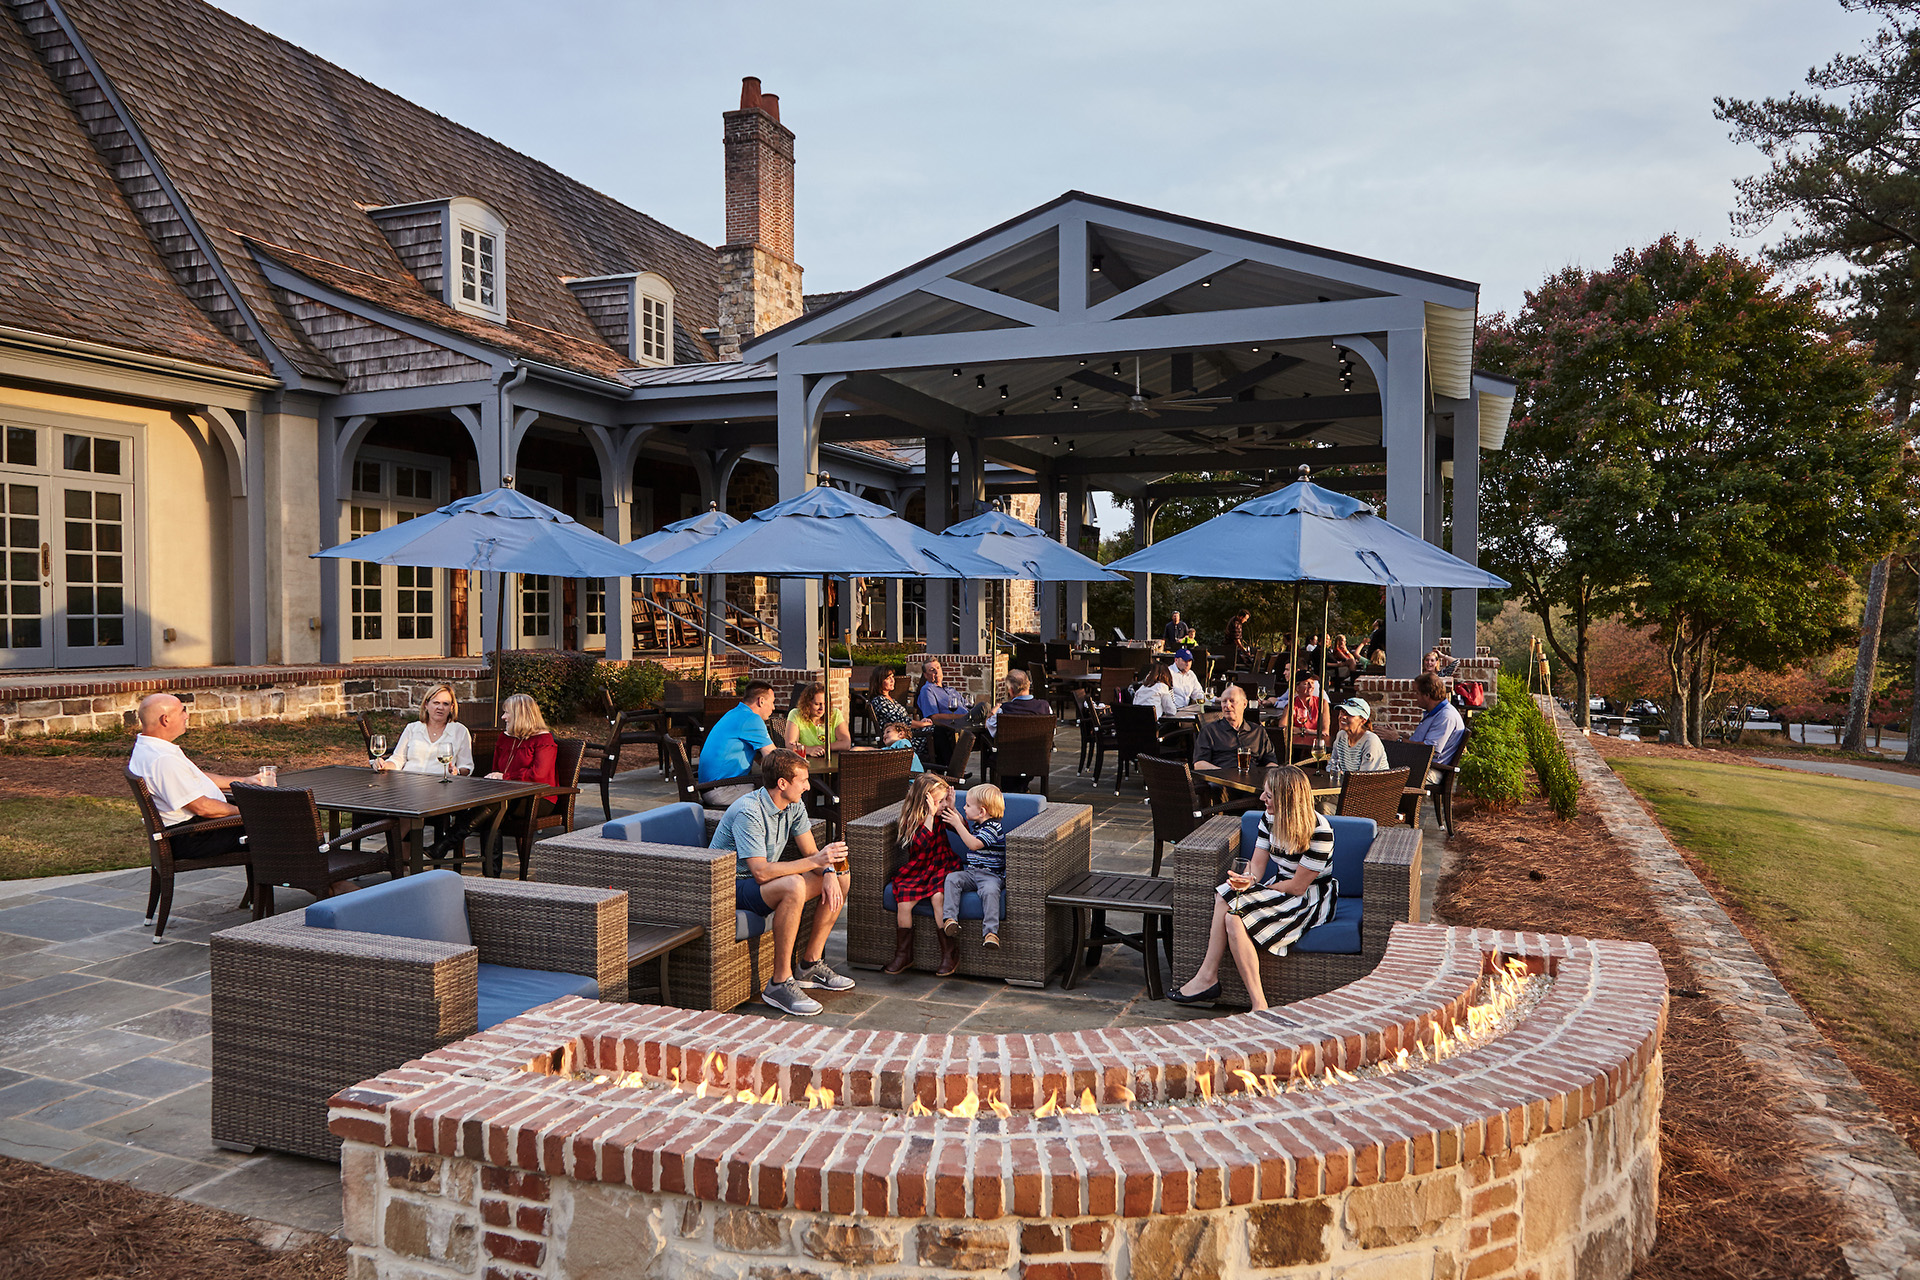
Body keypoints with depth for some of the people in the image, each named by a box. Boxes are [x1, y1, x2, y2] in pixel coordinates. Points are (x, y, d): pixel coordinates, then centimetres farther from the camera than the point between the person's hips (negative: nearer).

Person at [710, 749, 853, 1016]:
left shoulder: (794, 806, 0)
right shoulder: (748, 812, -27)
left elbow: (811, 852, 3)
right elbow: (761, 872, -33)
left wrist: (829, 873, -20)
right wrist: (816, 861, -32)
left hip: (764, 877, 9)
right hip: (731, 885, -9)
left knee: (840, 879, -1)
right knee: (793, 886, -37)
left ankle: (809, 966, 5)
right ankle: (779, 983, -28)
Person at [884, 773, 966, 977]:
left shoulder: (941, 815, 3)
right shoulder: (911, 817, -5)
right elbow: (920, 845, -20)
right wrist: (930, 815, -25)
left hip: (943, 866, 0)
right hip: (917, 870, 0)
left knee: (938, 897, -28)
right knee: (903, 903, -21)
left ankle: (949, 952, -17)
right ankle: (903, 954, -2)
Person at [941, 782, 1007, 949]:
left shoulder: (992, 828, -13)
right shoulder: (977, 824, 15)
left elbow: (973, 844, -25)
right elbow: (965, 826, 38)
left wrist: (957, 824, -20)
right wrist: (952, 808, 24)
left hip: (991, 875, -8)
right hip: (971, 872, 8)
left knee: (990, 891, -37)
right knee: (952, 878, -18)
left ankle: (991, 932, -40)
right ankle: (950, 918, -29)